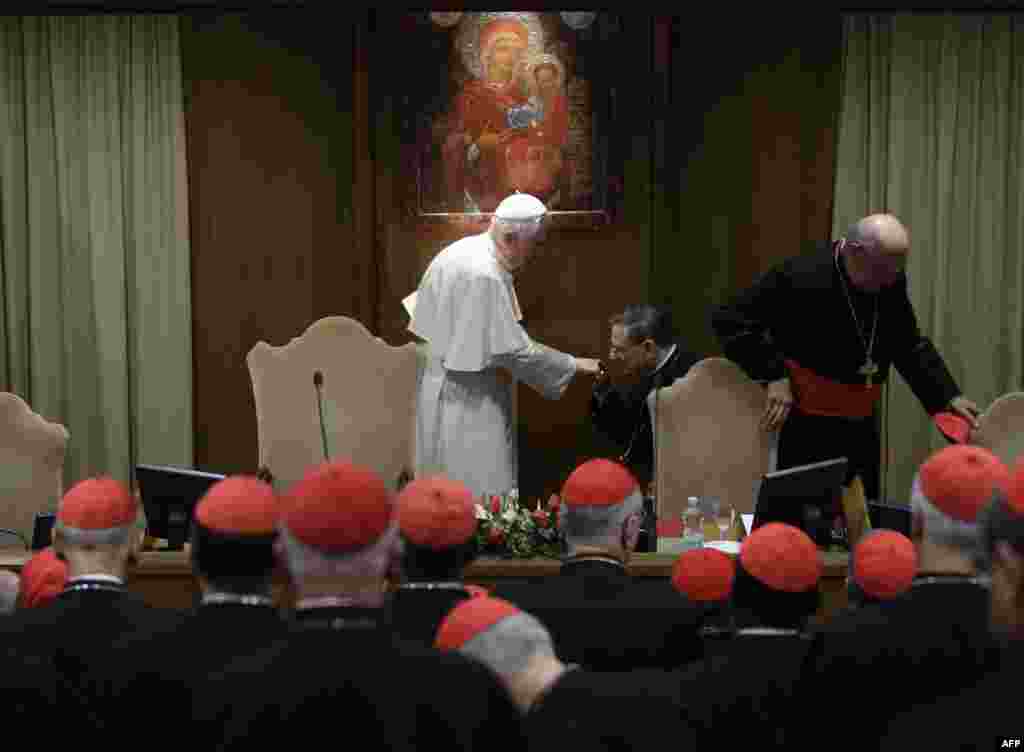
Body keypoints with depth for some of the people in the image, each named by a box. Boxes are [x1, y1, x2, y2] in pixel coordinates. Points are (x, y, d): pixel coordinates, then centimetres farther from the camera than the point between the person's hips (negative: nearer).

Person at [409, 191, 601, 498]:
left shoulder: (465, 251, 7)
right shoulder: (484, 276, -24)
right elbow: (513, 350, -23)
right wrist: (574, 364, -14)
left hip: (447, 391, 10)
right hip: (469, 404, -10)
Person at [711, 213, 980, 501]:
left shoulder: (890, 282, -1)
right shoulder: (801, 278, -21)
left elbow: (910, 347, 12)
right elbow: (731, 319, -17)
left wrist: (948, 397, 2)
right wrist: (774, 374, -21)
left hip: (860, 427, 6)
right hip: (803, 429, -6)